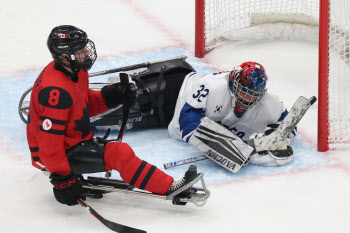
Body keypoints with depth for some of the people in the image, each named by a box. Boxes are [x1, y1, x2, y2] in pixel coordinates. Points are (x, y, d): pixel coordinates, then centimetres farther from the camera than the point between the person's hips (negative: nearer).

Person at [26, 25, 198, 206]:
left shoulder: (75, 71, 2)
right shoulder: (56, 91, -29)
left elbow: (86, 105, 17)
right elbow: (49, 143, -28)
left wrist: (109, 97, -2)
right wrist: (61, 179, -25)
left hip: (70, 142, 11)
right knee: (120, 152, -20)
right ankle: (170, 188, -18)